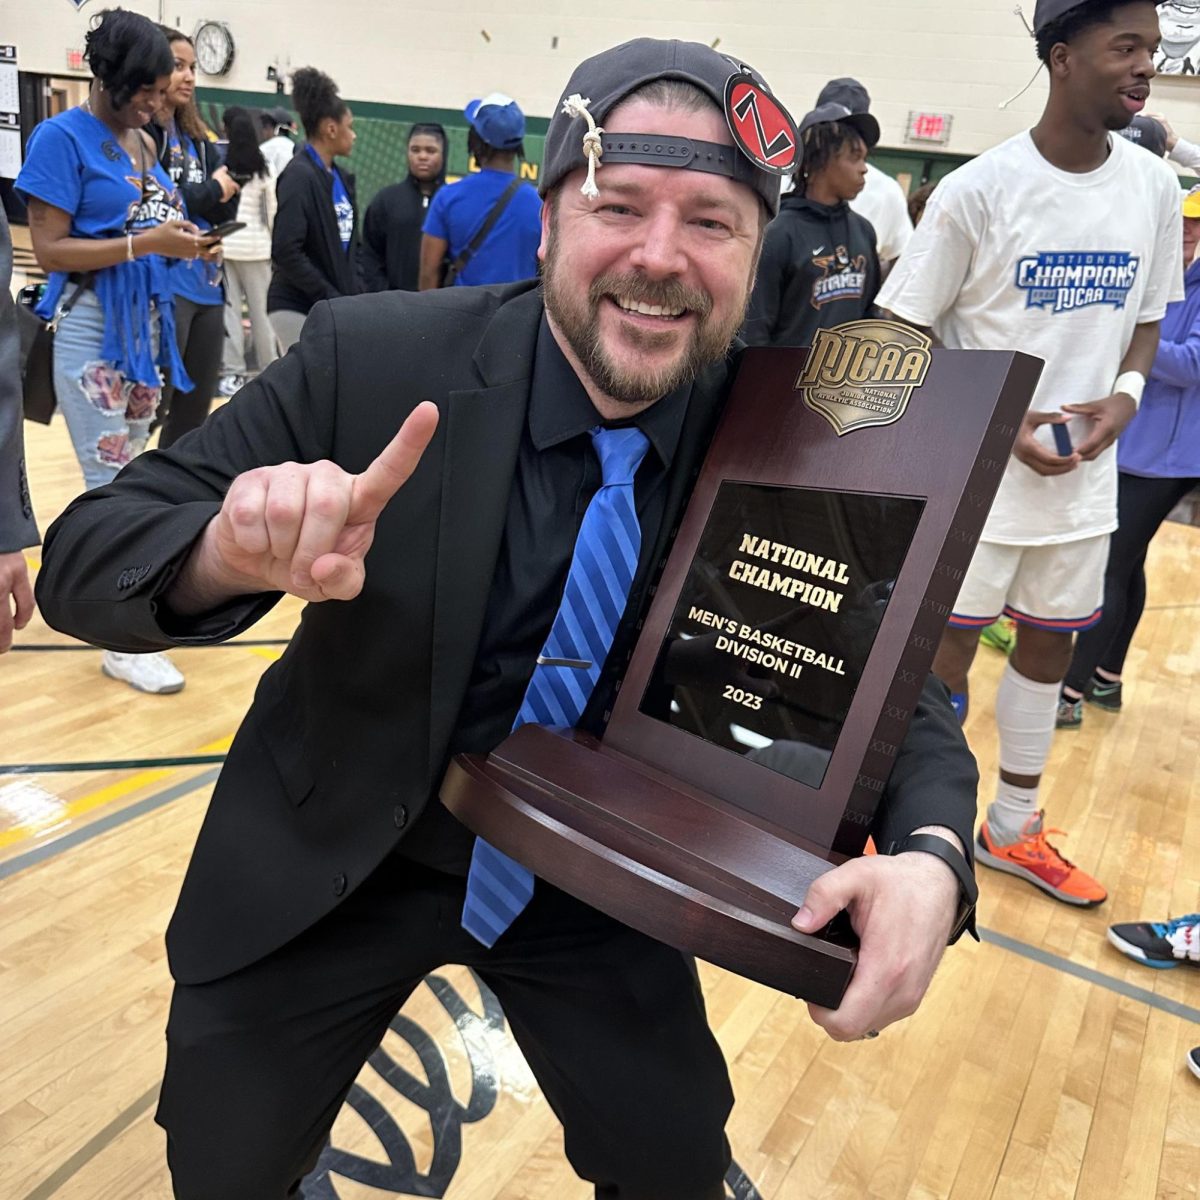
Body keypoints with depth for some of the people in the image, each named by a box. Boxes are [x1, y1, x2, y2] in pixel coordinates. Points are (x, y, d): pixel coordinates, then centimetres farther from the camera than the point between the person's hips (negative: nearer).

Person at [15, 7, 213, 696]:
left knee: (129, 474, 15)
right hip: (92, 330, -7)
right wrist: (144, 243, -22)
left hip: (148, 325, 8)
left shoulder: (145, 143, 12)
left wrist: (185, 244, -1)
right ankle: (123, 643, 2)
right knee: (113, 483, -6)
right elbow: (49, 250, -15)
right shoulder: (63, 137, -9)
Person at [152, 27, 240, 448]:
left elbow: (225, 214, 11)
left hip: (207, 289, 8)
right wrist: (211, 191, -4)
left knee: (194, 414, 13)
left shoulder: (196, 137, 15)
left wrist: (230, 182, -8)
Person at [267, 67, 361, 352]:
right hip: (298, 308, -7)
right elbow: (285, 251, -17)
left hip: (339, 307, 7)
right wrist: (332, 298, -16)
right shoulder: (299, 176, -10)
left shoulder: (340, 177, 13)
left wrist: (355, 292, 7)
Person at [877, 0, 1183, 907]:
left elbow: (1147, 319, 15)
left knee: (1050, 646, 15)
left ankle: (1013, 828, 36)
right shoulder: (980, 189, -13)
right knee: (946, 654, 3)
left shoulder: (1154, 187, 3)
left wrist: (1125, 396, -6)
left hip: (1085, 478, 6)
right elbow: (903, 335, -10)